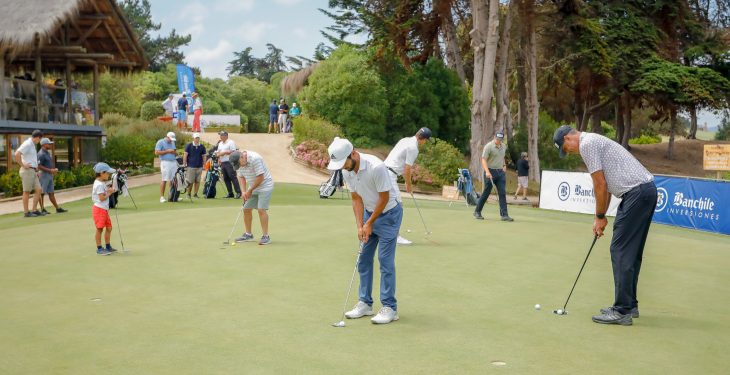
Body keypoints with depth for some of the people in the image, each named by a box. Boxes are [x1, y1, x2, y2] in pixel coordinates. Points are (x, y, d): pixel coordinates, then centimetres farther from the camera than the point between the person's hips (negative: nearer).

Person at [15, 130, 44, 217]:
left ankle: (35, 210, 7)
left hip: (33, 171, 9)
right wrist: (23, 165, -18)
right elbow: (17, 154, -26)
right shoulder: (27, 144, -13)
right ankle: (26, 212, 3)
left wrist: (36, 169, 22)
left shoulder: (32, 145, 18)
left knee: (38, 190, 4)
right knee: (27, 191, -3)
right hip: (27, 171, -9)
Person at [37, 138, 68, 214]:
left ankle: (58, 208, 11)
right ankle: (42, 209, 2)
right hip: (43, 174, -9)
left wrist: (54, 169, 6)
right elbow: (38, 166, -20)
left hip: (50, 175, 9)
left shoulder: (48, 153, 16)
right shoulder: (41, 154, -14)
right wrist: (50, 170, -19)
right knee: (42, 193, -2)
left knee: (51, 193, 10)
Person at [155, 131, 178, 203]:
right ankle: (162, 197, -6)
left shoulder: (172, 143, 22)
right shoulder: (160, 142, 1)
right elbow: (157, 152, -8)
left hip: (174, 162, 6)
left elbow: (176, 153, 22)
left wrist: (174, 152, -2)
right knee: (164, 180, -9)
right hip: (165, 163, -6)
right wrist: (167, 151, -10)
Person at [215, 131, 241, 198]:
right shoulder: (220, 143, 20)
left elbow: (233, 152, -13)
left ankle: (238, 192, -14)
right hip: (222, 163, 8)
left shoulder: (230, 142, -4)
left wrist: (224, 152, -15)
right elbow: (218, 152, 23)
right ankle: (230, 193, 11)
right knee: (226, 178, 7)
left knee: (233, 177, -13)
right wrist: (218, 154, 0)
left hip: (229, 162, -8)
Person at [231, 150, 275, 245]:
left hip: (264, 185, -8)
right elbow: (241, 177, 9)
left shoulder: (255, 158, -27)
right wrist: (244, 191, -4)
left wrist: (250, 190, -15)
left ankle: (265, 236, -12)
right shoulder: (238, 162, -3)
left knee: (261, 209, -17)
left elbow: (260, 177, -25)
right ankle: (248, 234, 19)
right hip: (253, 187, 8)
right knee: (246, 209, 6)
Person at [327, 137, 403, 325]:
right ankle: (365, 303, 15)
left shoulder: (376, 167, -30)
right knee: (363, 259, 6)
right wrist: (360, 226, -7)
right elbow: (356, 199, 2)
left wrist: (369, 224, -14)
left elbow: (384, 198, -21)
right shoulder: (346, 171, -7)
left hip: (388, 213, -7)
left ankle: (389, 307, -3)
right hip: (369, 212, 7)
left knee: (385, 259, -10)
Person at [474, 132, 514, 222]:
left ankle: (504, 215, -4)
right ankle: (477, 212, 17)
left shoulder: (504, 146, 10)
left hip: (500, 172, 5)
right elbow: (483, 160, -16)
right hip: (490, 172, -5)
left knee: (502, 193, -3)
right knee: (486, 193, 1)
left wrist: (504, 165, 15)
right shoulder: (488, 146, -11)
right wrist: (487, 172, -26)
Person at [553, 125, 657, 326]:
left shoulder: (587, 144, -8)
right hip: (647, 189, 10)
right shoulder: (595, 142, 23)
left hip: (636, 193, -10)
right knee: (632, 252, 15)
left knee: (621, 251, -8)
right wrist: (600, 217, 21)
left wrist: (600, 217, 0)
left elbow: (600, 185, -11)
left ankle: (622, 311, -6)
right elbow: (605, 185, 25)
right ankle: (629, 305, 21)